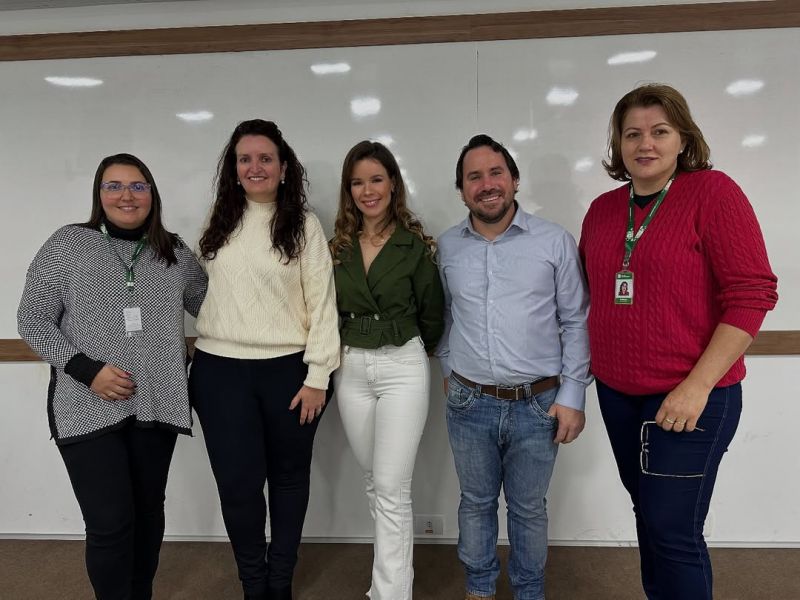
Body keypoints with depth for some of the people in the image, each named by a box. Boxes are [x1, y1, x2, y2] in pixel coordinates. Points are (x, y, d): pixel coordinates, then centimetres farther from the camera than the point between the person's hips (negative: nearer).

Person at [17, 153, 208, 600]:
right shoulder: (68, 244, -1)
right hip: (88, 408, -2)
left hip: (156, 405, 3)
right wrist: (87, 369, -14)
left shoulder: (177, 254, 6)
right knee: (110, 524, -4)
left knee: (148, 512, 15)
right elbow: (33, 320, -2)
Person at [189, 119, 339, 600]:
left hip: (288, 370, -2)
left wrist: (317, 375, -10)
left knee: (289, 477, 13)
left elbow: (322, 302, -6)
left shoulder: (304, 224, -2)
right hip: (220, 371, 2)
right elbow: (207, 289, 14)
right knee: (238, 483, 3)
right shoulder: (221, 222, 9)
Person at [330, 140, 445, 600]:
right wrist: (339, 353, 9)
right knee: (374, 481, 17)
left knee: (392, 488, -4)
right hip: (351, 370, 5)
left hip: (403, 367, -4)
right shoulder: (337, 246, 4)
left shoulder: (416, 244, -6)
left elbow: (432, 315, 2)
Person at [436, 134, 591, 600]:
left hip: (538, 404, -2)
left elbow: (576, 322, -4)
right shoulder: (447, 247, 2)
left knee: (529, 508, 15)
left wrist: (572, 395, -6)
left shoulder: (555, 242, -6)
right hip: (469, 404, 2)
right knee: (476, 503, 18)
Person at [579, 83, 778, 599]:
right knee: (647, 513, 18)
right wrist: (592, 358, 11)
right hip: (617, 392, 5)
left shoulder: (713, 192, -10)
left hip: (690, 396, -5)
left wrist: (698, 386, -18)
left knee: (672, 530, 1)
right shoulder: (603, 209, 7)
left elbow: (752, 295, -14)